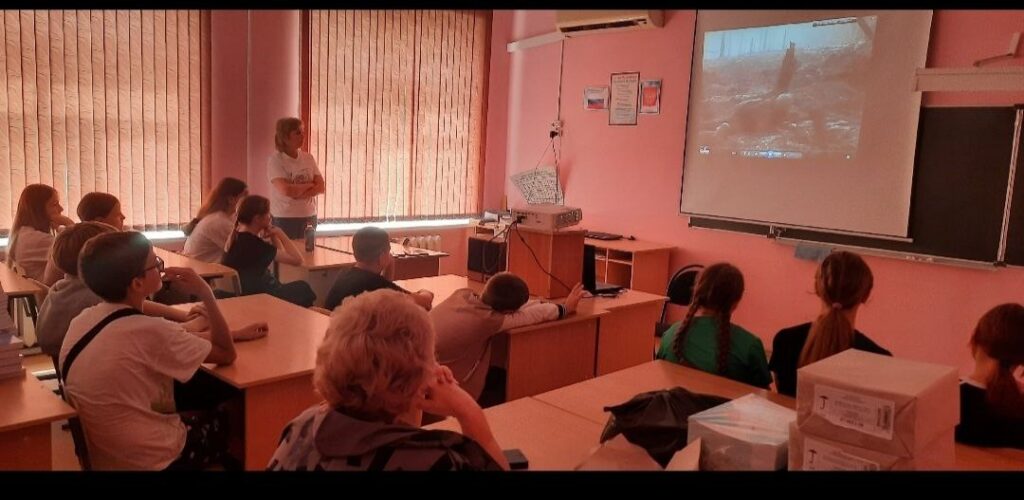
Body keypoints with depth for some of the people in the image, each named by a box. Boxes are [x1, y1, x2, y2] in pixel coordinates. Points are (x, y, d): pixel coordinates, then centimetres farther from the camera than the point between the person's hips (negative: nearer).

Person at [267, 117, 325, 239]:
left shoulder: (308, 158, 5)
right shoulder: (275, 160, -9)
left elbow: (321, 187, -1)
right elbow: (286, 190, -20)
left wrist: (297, 192, -15)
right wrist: (309, 185, -6)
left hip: (309, 217, 5)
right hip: (284, 219, -4)